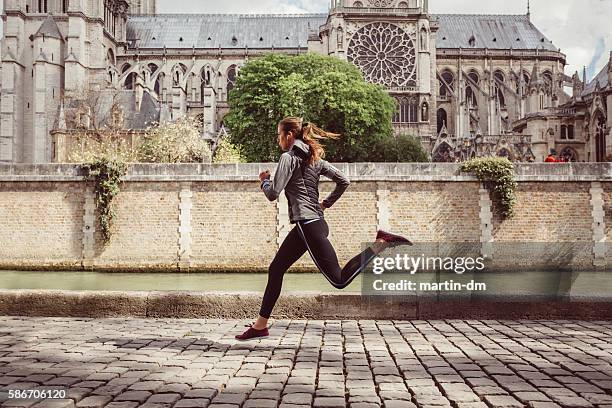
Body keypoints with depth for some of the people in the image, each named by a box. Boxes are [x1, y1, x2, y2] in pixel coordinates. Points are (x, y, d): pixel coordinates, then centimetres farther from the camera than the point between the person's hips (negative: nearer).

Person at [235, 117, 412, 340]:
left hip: (308, 226, -10)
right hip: (314, 222, 10)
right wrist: (326, 203, 20)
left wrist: (264, 181, 7)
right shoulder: (314, 158, 15)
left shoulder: (288, 157, -8)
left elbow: (273, 194, -14)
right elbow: (343, 181, 14)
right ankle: (261, 324, 18)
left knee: (339, 279, -10)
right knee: (276, 269, 13)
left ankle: (381, 243, -13)